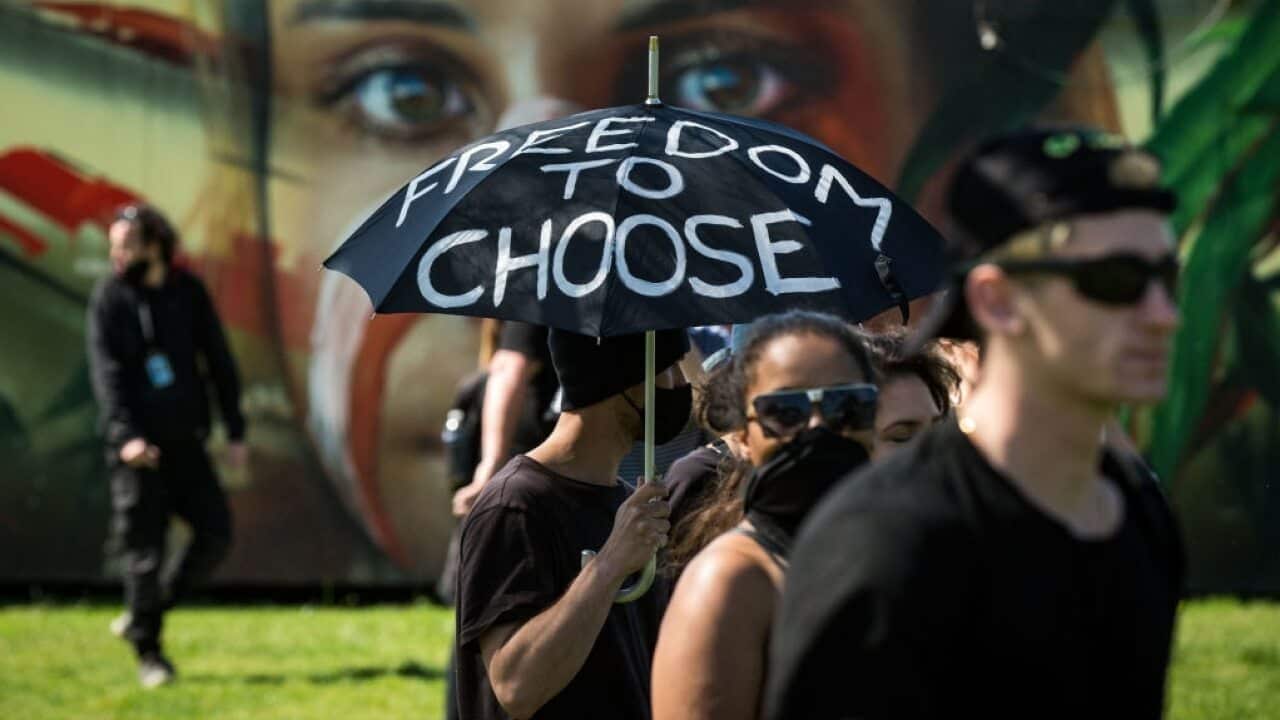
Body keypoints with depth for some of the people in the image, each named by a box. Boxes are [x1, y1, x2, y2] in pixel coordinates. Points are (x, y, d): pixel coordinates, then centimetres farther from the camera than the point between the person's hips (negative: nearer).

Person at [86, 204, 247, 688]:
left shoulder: (188, 293, 5)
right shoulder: (109, 299, -3)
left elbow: (219, 362, 10)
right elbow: (107, 372, -11)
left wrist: (235, 431, 6)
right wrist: (126, 435, -23)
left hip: (185, 439, 3)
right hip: (136, 445, -3)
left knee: (216, 534, -2)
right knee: (144, 548, -2)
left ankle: (151, 609, 17)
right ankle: (148, 652, 8)